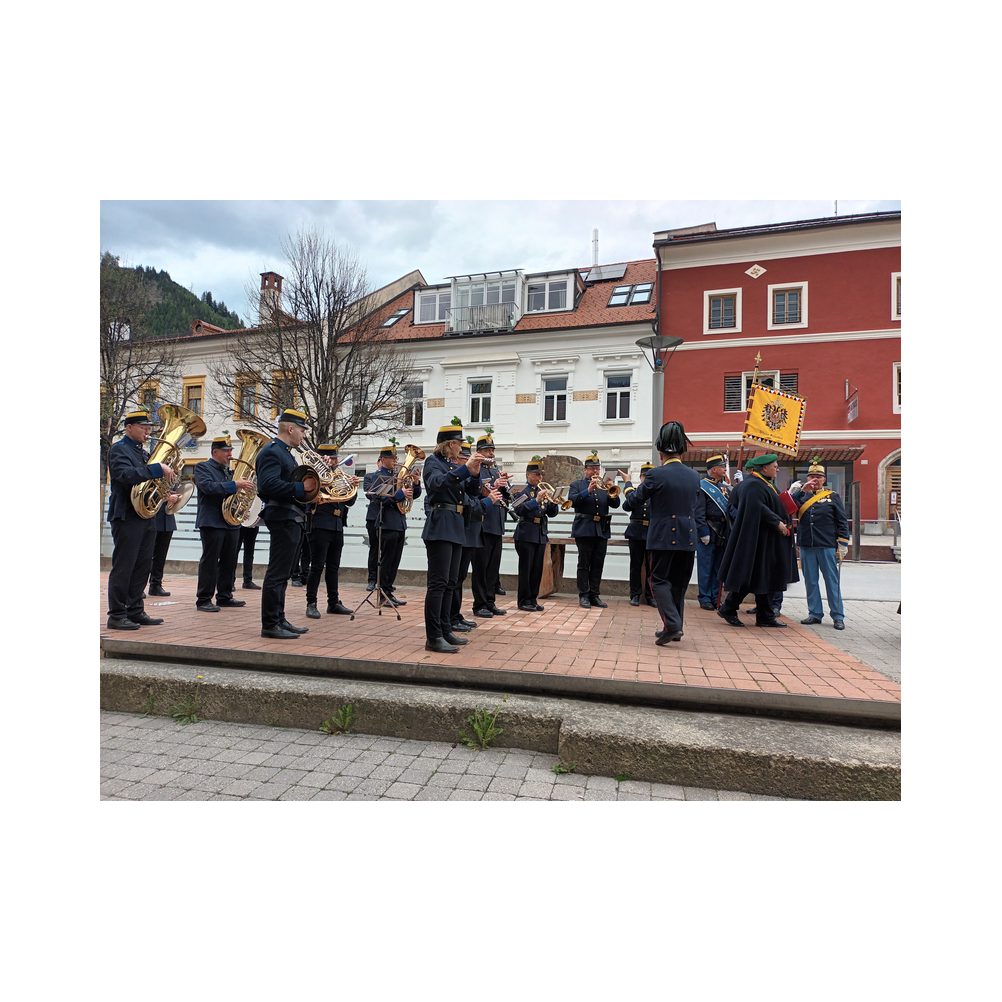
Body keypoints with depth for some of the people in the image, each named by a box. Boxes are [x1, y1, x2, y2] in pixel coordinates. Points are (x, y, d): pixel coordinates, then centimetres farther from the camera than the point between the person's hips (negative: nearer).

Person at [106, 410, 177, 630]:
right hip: (127, 517, -8)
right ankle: (116, 615, 5)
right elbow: (126, 474, -24)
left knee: (142, 566, 10)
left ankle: (135, 611, 18)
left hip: (147, 516, 8)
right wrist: (158, 469, -25)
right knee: (123, 567, -3)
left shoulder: (144, 453, 19)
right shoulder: (118, 449, -6)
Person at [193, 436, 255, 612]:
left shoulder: (229, 470, 20)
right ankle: (203, 600, 2)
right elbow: (208, 486, -21)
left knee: (229, 562, 10)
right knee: (210, 561, -4)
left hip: (232, 523, 8)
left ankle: (225, 597, 20)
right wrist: (235, 485, -26)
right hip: (212, 523, -7)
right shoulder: (203, 467, -2)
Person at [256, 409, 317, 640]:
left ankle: (279, 620, 23)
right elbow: (269, 484, -26)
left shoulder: (286, 453, 21)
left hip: (292, 519, 11)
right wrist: (301, 487, -22)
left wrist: (310, 482, 7)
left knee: (282, 573, 15)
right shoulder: (272, 452, -12)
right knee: (277, 573, -6)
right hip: (282, 518, -11)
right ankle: (270, 625, 0)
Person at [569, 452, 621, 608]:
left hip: (602, 530, 3)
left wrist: (610, 489, -14)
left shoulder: (604, 486, 15)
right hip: (585, 529, -3)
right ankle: (583, 595, 4)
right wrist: (588, 490, -23)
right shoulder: (577, 485, 8)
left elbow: (616, 504, 3)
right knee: (584, 564, -1)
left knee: (598, 565, 6)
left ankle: (594, 595, 13)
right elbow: (572, 500, -11)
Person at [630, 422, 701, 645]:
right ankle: (676, 627, 22)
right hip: (688, 537, 5)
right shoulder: (694, 476, 5)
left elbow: (636, 499, 1)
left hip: (663, 537, -5)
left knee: (659, 580, 4)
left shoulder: (657, 474, -12)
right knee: (678, 583, 15)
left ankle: (672, 625, -10)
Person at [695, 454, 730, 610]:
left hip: (722, 533, 7)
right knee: (705, 567, 0)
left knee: (718, 567, 12)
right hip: (709, 532, -7)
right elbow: (699, 512, -13)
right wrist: (703, 533, -18)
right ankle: (705, 599, 7)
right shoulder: (702, 486, -7)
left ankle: (715, 598, 20)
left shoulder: (725, 486, 15)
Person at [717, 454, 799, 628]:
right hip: (755, 539, -11)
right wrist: (777, 522, -20)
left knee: (766, 577, 10)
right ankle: (727, 609, 6)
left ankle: (765, 617, 14)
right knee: (749, 575, -5)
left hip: (767, 540, 11)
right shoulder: (753, 484, -15)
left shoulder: (765, 484, 19)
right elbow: (758, 508, -25)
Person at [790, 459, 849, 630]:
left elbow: (842, 522, 4)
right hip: (806, 546, 2)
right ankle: (815, 613, 17)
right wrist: (802, 491, -11)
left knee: (832, 581, 2)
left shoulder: (833, 497, 7)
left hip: (827, 546, -2)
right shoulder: (801, 496, 13)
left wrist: (842, 544, -3)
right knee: (810, 581, 7)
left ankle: (838, 616, 10)